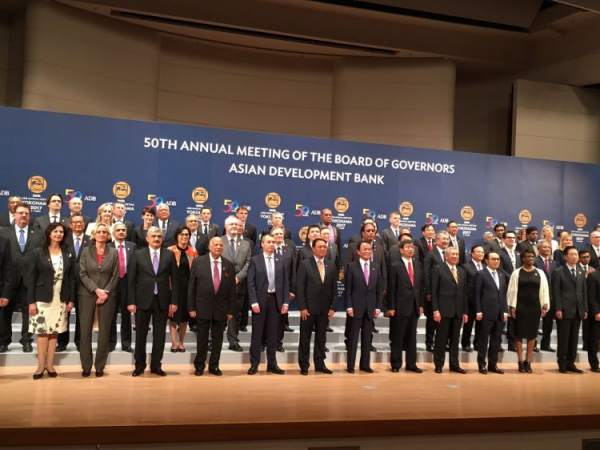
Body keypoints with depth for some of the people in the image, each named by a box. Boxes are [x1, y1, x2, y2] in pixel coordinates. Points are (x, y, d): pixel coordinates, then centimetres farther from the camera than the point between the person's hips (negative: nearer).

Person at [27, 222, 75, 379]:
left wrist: (71, 299, 3)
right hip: (43, 298, -3)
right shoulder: (38, 253, -3)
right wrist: (31, 301, -10)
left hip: (61, 299, 3)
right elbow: (31, 278, -4)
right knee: (42, 332, -3)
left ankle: (50, 364, 12)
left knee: (54, 332, 5)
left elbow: (71, 278, 9)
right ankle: (41, 365, 5)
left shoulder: (68, 254, 7)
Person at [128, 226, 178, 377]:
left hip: (162, 300, 1)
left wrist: (174, 302, -1)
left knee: (159, 335, 7)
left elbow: (174, 279, 3)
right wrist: (131, 302, -6)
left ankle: (156, 365, 19)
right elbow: (132, 280, -1)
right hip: (143, 300, -1)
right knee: (141, 334, 8)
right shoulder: (138, 255, 0)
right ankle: (140, 365, 23)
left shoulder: (169, 255, 3)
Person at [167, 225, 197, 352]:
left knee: (185, 314, 8)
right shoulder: (170, 250, -4)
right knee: (173, 313, 0)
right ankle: (174, 342, 7)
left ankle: (181, 342, 19)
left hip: (188, 286, 3)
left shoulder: (193, 251, 5)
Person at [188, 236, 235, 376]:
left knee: (218, 339, 10)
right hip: (203, 307, -2)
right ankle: (199, 366, 23)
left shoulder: (229, 265, 2)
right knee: (202, 339, 8)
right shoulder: (198, 262, -3)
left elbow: (232, 289, 4)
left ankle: (214, 366, 24)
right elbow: (191, 286, -2)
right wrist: (191, 308, -5)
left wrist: (230, 310, 3)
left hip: (221, 309, 2)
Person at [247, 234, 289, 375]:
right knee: (257, 334, 3)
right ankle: (254, 364, 11)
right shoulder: (255, 260, -1)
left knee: (273, 334, 8)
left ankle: (272, 364, 17)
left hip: (276, 300, 3)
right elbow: (251, 283, -5)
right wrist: (254, 302, -13)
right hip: (260, 300, -3)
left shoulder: (281, 261, 7)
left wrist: (285, 302, -1)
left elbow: (286, 282, 6)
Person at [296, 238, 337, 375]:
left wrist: (332, 307, 2)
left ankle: (320, 364, 20)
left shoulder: (331, 267, 8)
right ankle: (304, 365, 15)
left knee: (321, 338, 10)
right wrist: (302, 307, -12)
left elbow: (334, 289, 9)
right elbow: (300, 287, -7)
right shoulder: (305, 264, -4)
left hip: (325, 309, 3)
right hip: (308, 308, -3)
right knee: (305, 338, 5)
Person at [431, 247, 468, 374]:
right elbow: (434, 291, -6)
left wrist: (465, 311, 10)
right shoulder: (438, 269, -3)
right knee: (441, 339, 2)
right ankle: (439, 364, 12)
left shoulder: (462, 271, 14)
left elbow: (464, 292, 14)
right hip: (444, 310, -5)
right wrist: (435, 310, -12)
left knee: (455, 339, 10)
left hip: (458, 311, 5)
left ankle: (454, 365, 18)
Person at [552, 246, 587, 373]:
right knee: (563, 338, 0)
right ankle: (562, 364, 8)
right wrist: (558, 309, -13)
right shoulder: (558, 272, -2)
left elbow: (584, 292, 14)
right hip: (564, 311, -5)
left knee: (574, 339, 8)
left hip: (578, 311, 5)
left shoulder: (581, 273, 15)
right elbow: (556, 292, -7)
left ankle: (570, 363, 15)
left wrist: (585, 309, 8)